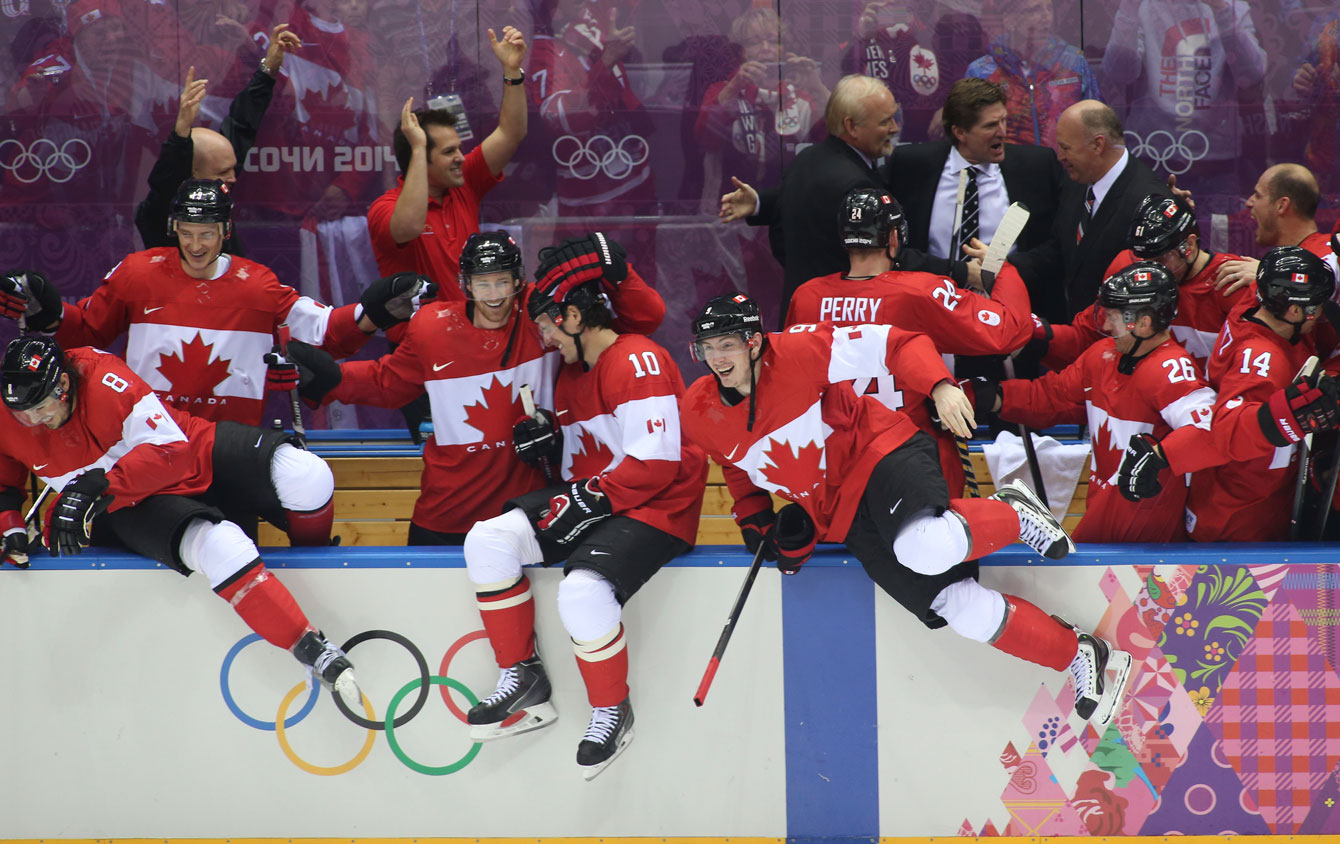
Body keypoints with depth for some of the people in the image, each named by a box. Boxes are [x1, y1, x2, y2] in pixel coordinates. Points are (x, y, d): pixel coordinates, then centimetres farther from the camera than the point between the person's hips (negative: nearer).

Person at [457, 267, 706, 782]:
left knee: (583, 591, -32)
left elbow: (656, 461, -21)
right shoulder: (571, 374, 17)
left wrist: (592, 499, -22)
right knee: (487, 542, -9)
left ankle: (612, 711, -8)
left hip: (656, 509, -9)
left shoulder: (638, 362, -14)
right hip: (592, 500, 9)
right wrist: (549, 442, 3)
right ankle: (522, 680, 1)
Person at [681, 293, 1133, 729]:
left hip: (880, 456, -5)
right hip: (841, 518, 5)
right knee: (958, 605, -11)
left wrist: (940, 387, -30)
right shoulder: (698, 415, -1)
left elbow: (896, 344, -15)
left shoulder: (799, 353, -17)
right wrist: (754, 518, 9)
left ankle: (1014, 515, -6)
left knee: (925, 547, -38)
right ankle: (1079, 655, 0)